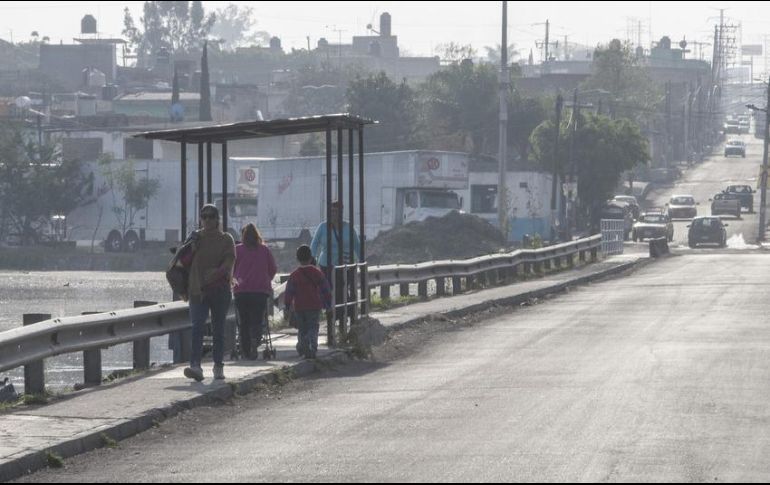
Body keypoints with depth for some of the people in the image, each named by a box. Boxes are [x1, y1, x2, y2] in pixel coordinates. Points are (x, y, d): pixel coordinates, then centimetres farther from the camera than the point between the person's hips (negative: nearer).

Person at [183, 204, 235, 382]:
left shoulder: (226, 239, 6)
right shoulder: (196, 238, 12)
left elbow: (230, 260, -7)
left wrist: (216, 273, -22)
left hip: (220, 289, 0)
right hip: (198, 290, 0)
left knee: (218, 329, 7)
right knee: (197, 326, -15)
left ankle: (219, 366, 18)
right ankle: (195, 366, -26)